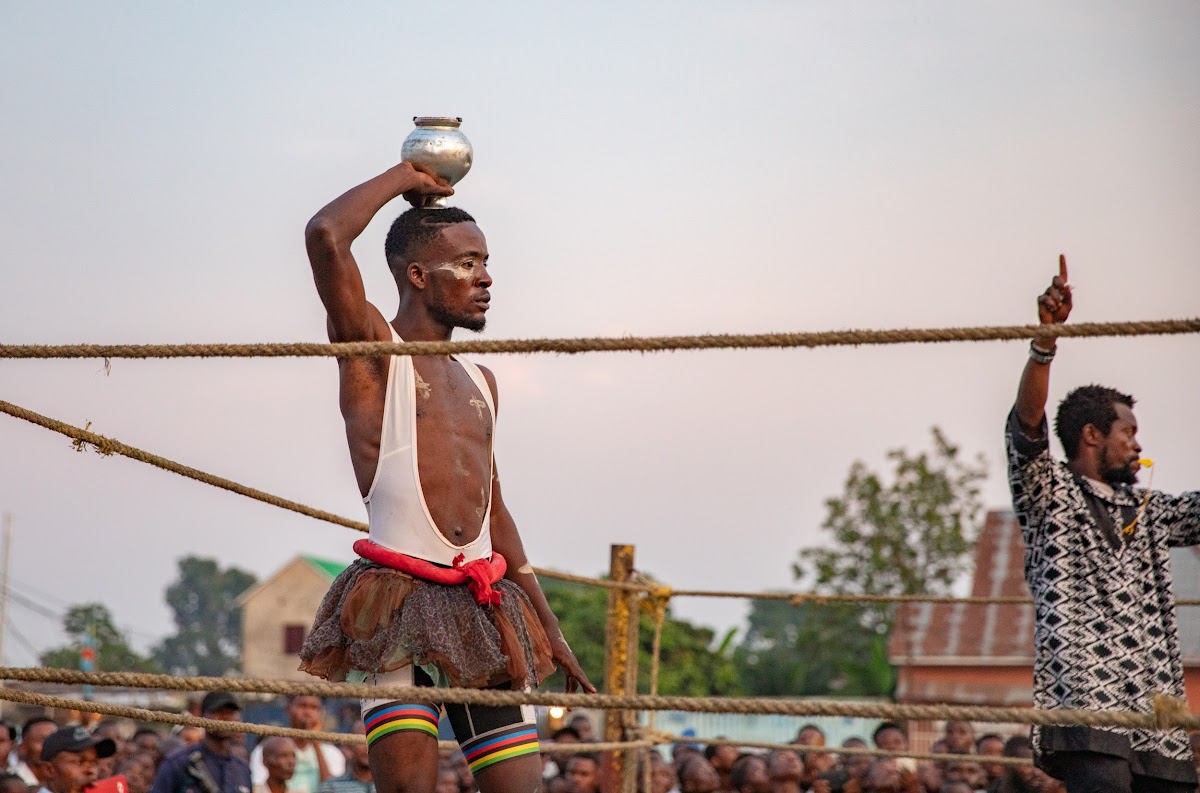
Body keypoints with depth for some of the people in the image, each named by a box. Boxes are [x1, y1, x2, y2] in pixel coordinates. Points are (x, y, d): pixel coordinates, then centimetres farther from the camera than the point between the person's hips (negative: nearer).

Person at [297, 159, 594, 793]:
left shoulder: (480, 381, 21)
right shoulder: (372, 349, 2)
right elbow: (325, 237, -16)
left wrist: (549, 627, 25)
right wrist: (401, 179, 1)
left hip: (483, 612, 6)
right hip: (398, 601, -6)